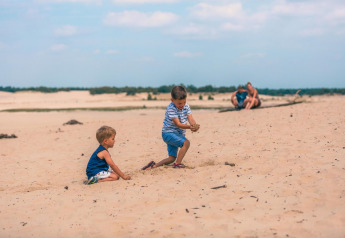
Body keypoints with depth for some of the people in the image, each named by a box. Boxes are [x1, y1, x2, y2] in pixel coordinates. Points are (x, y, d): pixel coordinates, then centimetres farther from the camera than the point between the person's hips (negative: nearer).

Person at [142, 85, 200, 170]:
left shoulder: (186, 106, -1)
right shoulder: (171, 109, -21)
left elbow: (191, 119, -9)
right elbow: (178, 124, -26)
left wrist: (194, 126, -33)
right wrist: (190, 127, -41)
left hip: (179, 134, 8)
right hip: (168, 133, -8)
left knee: (172, 158, 7)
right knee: (186, 143, -27)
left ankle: (155, 165, 15)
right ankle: (177, 163, -17)